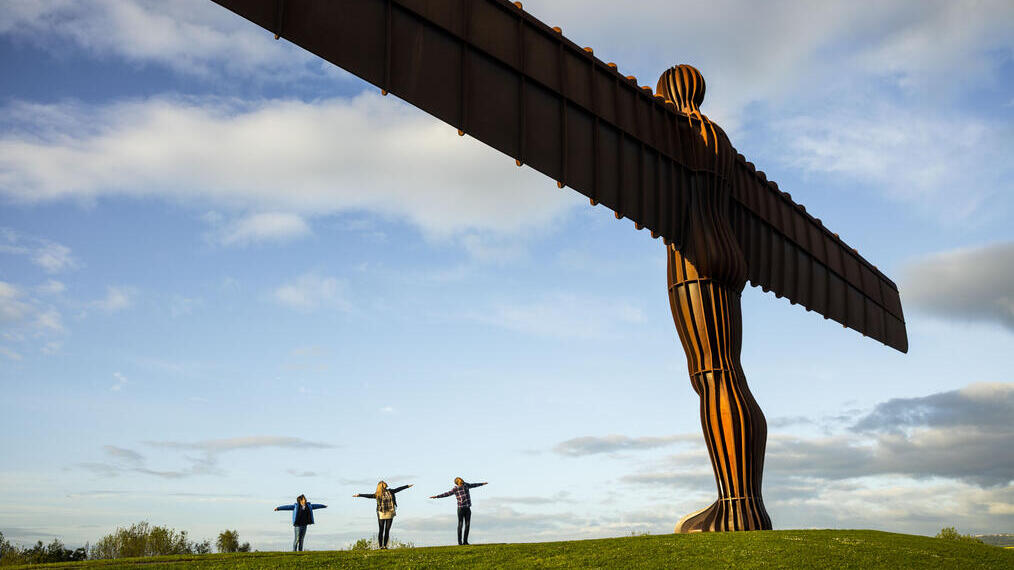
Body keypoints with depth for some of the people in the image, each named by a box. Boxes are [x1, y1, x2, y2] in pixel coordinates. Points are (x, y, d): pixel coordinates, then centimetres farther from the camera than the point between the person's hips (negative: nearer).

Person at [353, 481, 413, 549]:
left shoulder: (390, 492, 11)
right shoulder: (377, 494, -2)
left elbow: (398, 489, 18)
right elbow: (369, 495, -10)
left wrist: (407, 486, 24)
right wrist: (359, 495, -19)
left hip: (390, 513, 4)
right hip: (381, 514, -4)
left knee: (387, 530, 2)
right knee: (381, 530, -2)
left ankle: (385, 546, 7)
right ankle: (380, 546, 2)